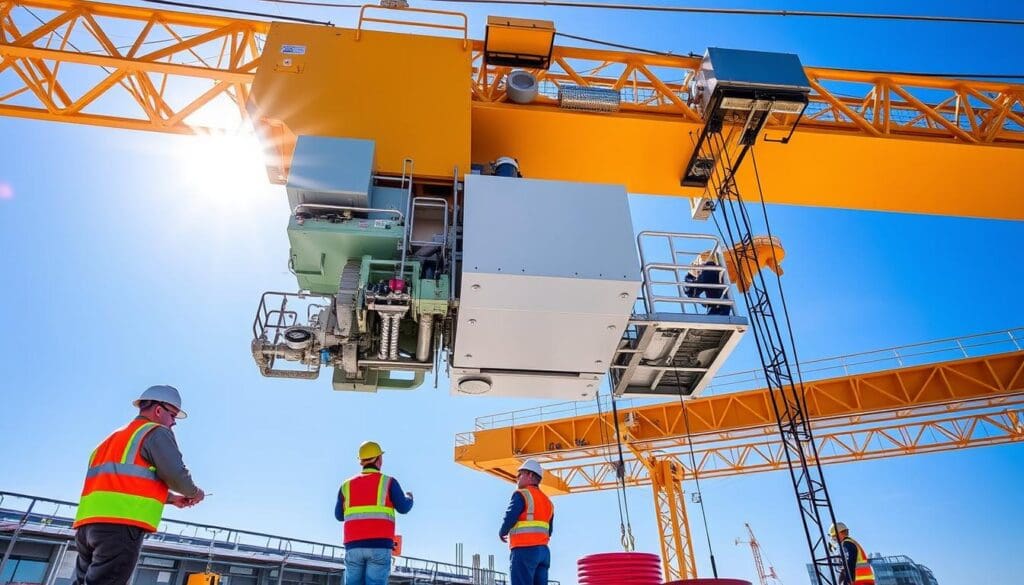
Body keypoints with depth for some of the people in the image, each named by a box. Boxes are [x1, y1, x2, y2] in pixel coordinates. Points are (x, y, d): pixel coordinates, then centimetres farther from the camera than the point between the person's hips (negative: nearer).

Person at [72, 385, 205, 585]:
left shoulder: (114, 437, 30)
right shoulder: (156, 432, 1)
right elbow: (176, 475, -10)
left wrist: (171, 498, 31)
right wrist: (194, 493, 11)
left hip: (88, 524, 9)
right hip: (121, 525, -9)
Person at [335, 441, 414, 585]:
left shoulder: (347, 485, 13)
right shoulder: (388, 482, 2)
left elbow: (339, 516, 21)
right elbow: (403, 508, 1)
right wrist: (409, 498, 24)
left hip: (353, 546, 3)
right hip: (379, 546, -3)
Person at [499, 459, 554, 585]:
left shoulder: (521, 495, -4)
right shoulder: (547, 501, 20)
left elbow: (509, 519, -12)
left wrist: (502, 533, 7)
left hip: (524, 550, -8)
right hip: (543, 551, 8)